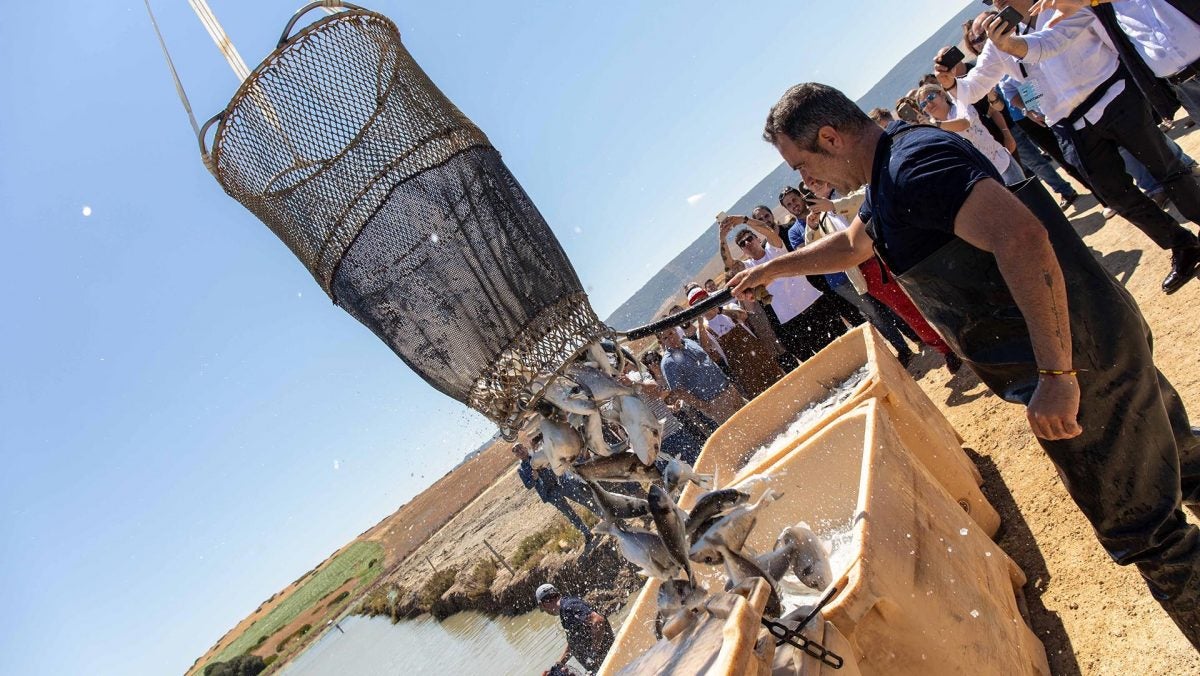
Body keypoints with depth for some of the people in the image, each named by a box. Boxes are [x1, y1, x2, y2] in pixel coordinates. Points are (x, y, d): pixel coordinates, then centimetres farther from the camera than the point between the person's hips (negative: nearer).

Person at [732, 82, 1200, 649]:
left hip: (1074, 363, -10)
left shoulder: (914, 166, -24)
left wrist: (1056, 375, -34)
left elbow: (1022, 239, -36)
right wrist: (771, 268, 26)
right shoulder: (888, 176, 9)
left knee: (1144, 531, 5)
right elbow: (852, 245, 28)